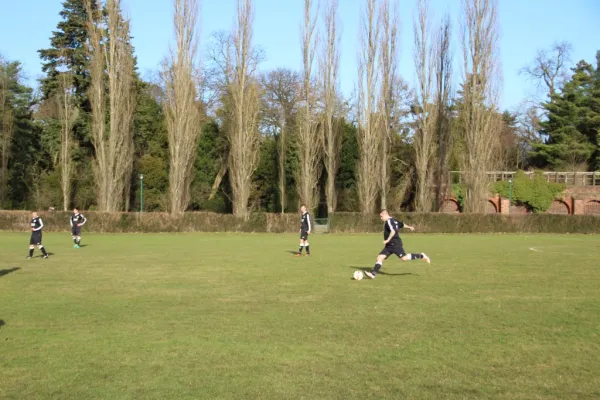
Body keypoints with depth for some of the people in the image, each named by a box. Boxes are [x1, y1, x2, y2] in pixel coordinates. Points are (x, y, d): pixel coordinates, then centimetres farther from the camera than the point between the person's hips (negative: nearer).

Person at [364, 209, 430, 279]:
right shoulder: (393, 220, 17)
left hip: (395, 244, -10)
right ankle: (373, 274, -7)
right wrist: (409, 227, 45)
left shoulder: (389, 221, -12)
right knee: (380, 257, -1)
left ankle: (422, 256, 1)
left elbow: (393, 231, -26)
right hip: (389, 245, 10)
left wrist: (387, 240, -30)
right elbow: (402, 225, 30)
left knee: (404, 258, -15)